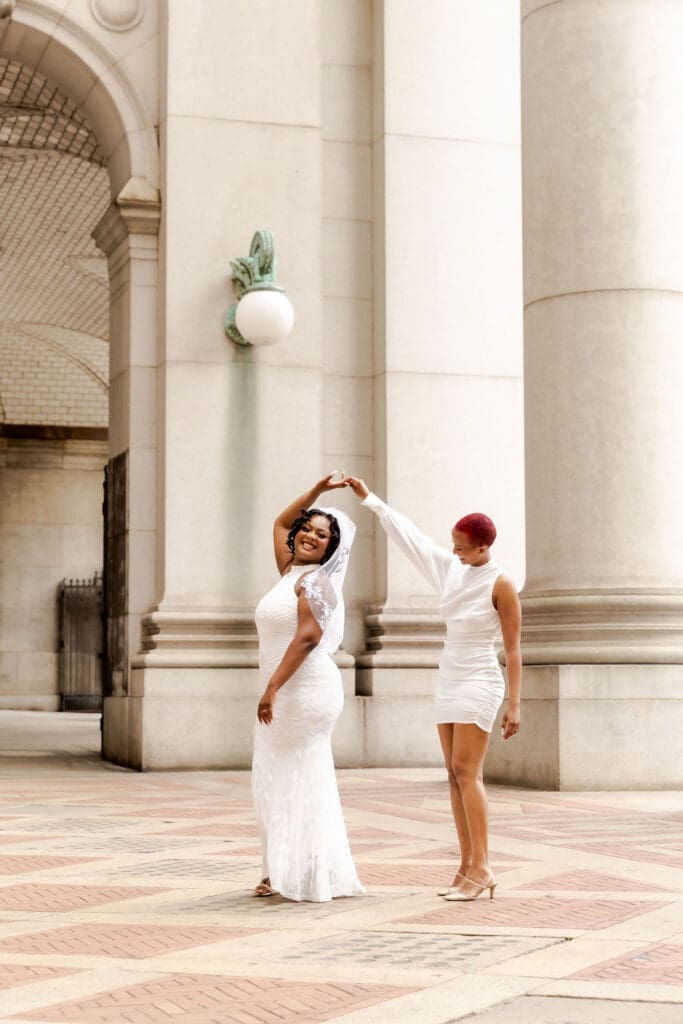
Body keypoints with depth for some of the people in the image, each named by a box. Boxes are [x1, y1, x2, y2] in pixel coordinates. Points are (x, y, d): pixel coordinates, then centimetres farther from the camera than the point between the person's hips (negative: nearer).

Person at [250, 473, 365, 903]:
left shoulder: (315, 582, -10)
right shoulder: (290, 571, 15)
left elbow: (308, 637, -22)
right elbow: (280, 523, 28)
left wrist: (272, 687, -27)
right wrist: (318, 490, 22)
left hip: (306, 690, -9)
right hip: (288, 694, 9)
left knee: (297, 780, -7)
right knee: (281, 782, 10)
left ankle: (301, 874, -2)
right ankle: (284, 871, 15)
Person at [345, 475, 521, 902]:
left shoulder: (501, 585, -13)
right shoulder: (452, 569, 7)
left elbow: (514, 650, -12)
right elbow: (411, 536, 15)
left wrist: (515, 705, -15)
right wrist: (369, 497, 18)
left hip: (479, 686, -8)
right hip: (450, 683, 8)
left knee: (466, 772, -15)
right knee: (457, 776, 4)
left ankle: (482, 868, -15)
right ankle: (468, 870, 5)